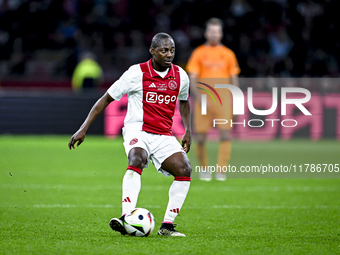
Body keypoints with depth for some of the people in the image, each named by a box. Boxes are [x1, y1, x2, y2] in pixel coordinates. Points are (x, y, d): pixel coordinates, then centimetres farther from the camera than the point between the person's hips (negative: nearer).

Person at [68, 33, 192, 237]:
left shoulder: (181, 76, 6)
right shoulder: (137, 73, -7)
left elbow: (184, 102, 28)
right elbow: (107, 98, -1)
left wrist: (188, 130, 15)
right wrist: (84, 129, -5)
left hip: (164, 136, 5)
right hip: (137, 130, -5)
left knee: (184, 170, -17)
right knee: (137, 160, -36)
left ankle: (167, 225, -8)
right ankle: (127, 218, -47)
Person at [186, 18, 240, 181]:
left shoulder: (228, 54, 9)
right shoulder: (198, 53, 5)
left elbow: (234, 79, 12)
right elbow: (192, 79, 1)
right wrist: (200, 98, -11)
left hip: (223, 99, 1)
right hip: (204, 100, -1)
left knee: (225, 134, -12)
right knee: (200, 137, 0)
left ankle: (221, 170, -8)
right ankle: (204, 169, 17)